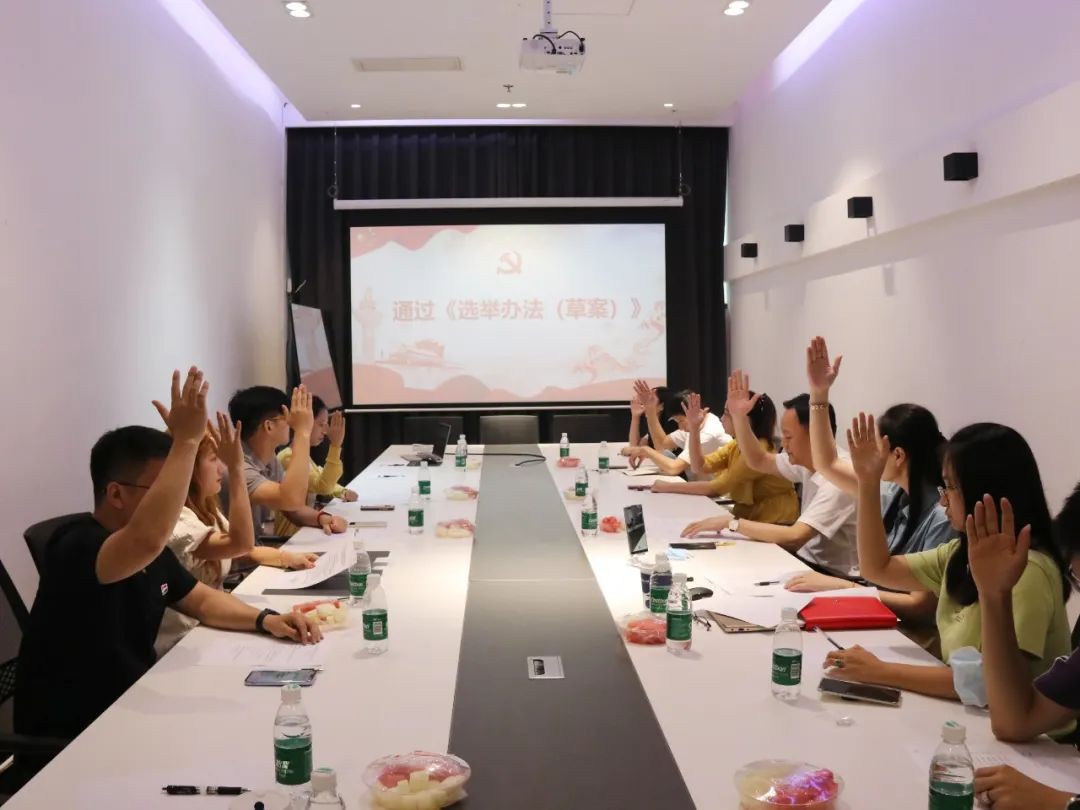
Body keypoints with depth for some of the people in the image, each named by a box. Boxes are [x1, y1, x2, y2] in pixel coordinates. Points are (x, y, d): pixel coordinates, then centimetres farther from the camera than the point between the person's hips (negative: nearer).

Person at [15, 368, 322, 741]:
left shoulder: (151, 553, 4)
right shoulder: (76, 547, -23)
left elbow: (202, 600, 15)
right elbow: (148, 539, -44)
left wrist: (265, 619, -3)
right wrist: (186, 440, -39)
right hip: (69, 737, -8)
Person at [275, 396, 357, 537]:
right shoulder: (288, 457, -20)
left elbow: (323, 480, 22)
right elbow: (322, 487, -30)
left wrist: (342, 492, 1)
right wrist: (335, 446, -34)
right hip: (292, 534, -9)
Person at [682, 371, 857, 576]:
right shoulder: (806, 462, 1)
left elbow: (794, 537, -35)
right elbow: (758, 461, 17)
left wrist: (731, 522, -27)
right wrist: (739, 416, 2)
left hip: (829, 576, -7)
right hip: (806, 561, 7)